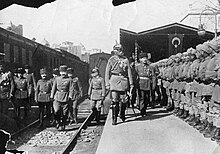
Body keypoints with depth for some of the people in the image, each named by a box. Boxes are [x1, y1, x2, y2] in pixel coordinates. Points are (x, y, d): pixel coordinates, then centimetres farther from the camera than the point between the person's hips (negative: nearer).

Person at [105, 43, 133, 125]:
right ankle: (114, 118, 1)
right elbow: (107, 73, 4)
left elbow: (129, 72, 8)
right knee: (115, 100, -6)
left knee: (124, 100, 6)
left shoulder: (125, 60, 9)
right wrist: (107, 84, -2)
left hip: (124, 81, 2)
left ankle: (122, 114, 30)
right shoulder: (111, 59, 4)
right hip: (114, 81, -2)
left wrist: (131, 83, 4)